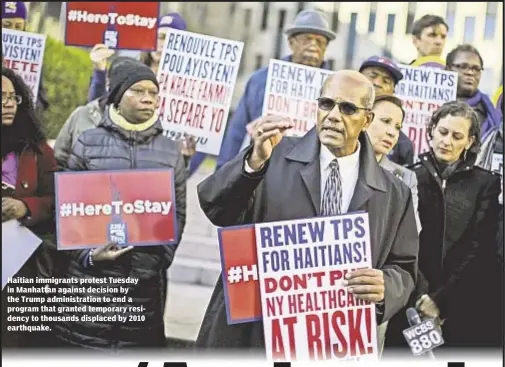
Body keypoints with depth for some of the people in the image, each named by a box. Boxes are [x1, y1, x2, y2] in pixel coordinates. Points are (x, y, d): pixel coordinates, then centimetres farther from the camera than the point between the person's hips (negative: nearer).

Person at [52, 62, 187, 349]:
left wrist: (162, 257, -3)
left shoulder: (171, 151, 11)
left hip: (147, 277, 2)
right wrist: (87, 254, -8)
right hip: (91, 274, -1)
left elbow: (178, 213, 11)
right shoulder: (88, 143, 5)